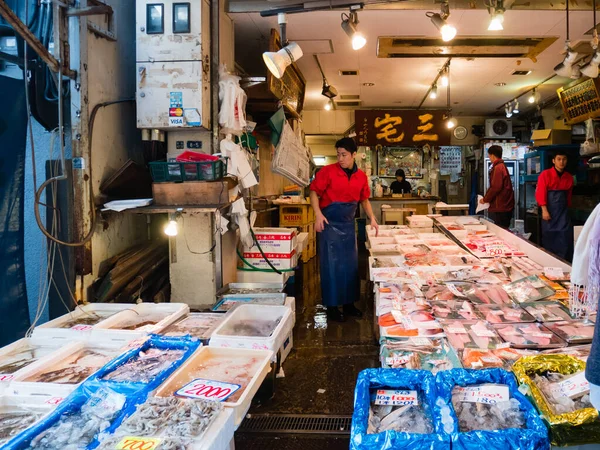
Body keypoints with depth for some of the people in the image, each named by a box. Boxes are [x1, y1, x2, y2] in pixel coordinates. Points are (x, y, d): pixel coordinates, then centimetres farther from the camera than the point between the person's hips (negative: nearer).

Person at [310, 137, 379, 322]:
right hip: (329, 224, -5)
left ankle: (349, 303, 25)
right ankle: (332, 306, 11)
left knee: (350, 265, 12)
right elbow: (314, 192, -7)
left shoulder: (361, 176, 2)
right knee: (331, 265, 0)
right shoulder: (328, 171, -12)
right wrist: (318, 214, -20)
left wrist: (372, 218, 3)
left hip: (348, 224, 5)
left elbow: (364, 199, 14)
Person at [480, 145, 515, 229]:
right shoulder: (502, 166, 17)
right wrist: (487, 198, 18)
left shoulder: (497, 168, -14)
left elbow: (496, 187, -21)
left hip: (500, 207, -10)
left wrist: (485, 199, -8)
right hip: (505, 206, 10)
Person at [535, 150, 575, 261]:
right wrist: (544, 210, -17)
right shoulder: (545, 174, -6)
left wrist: (567, 207, 16)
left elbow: (569, 194, 18)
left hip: (563, 212, 4)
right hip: (549, 211, -4)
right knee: (549, 238, 3)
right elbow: (540, 193, -11)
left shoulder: (569, 177, 8)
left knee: (565, 238, 0)